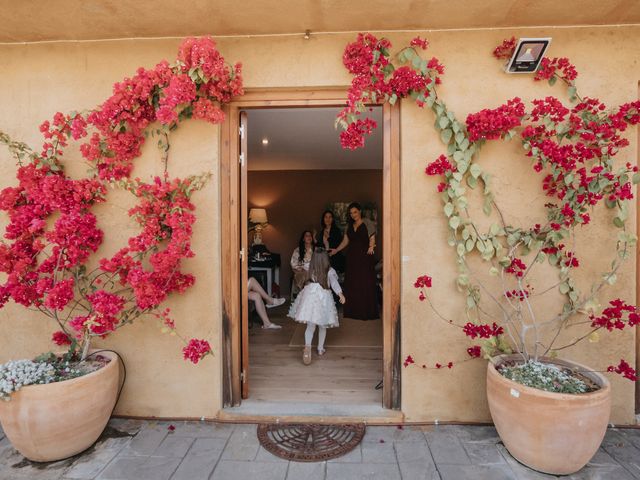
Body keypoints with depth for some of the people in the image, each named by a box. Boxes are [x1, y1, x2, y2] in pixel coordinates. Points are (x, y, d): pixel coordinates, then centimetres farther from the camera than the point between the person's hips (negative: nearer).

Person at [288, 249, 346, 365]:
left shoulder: (311, 270, 6)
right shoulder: (330, 271, 1)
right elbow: (334, 282, -14)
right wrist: (340, 293, -27)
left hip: (311, 294, 0)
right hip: (324, 297, 0)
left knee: (310, 325, -4)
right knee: (322, 326, 18)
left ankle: (308, 346, -26)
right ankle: (320, 349, 27)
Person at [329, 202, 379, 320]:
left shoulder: (367, 223, 0)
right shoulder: (350, 226, 18)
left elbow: (372, 238, -7)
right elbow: (345, 241, 17)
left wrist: (371, 247, -25)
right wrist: (336, 250, 8)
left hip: (365, 257, -5)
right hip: (352, 257, 6)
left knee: (365, 283, -5)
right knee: (351, 284, 4)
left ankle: (366, 311, 4)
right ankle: (353, 310, 12)